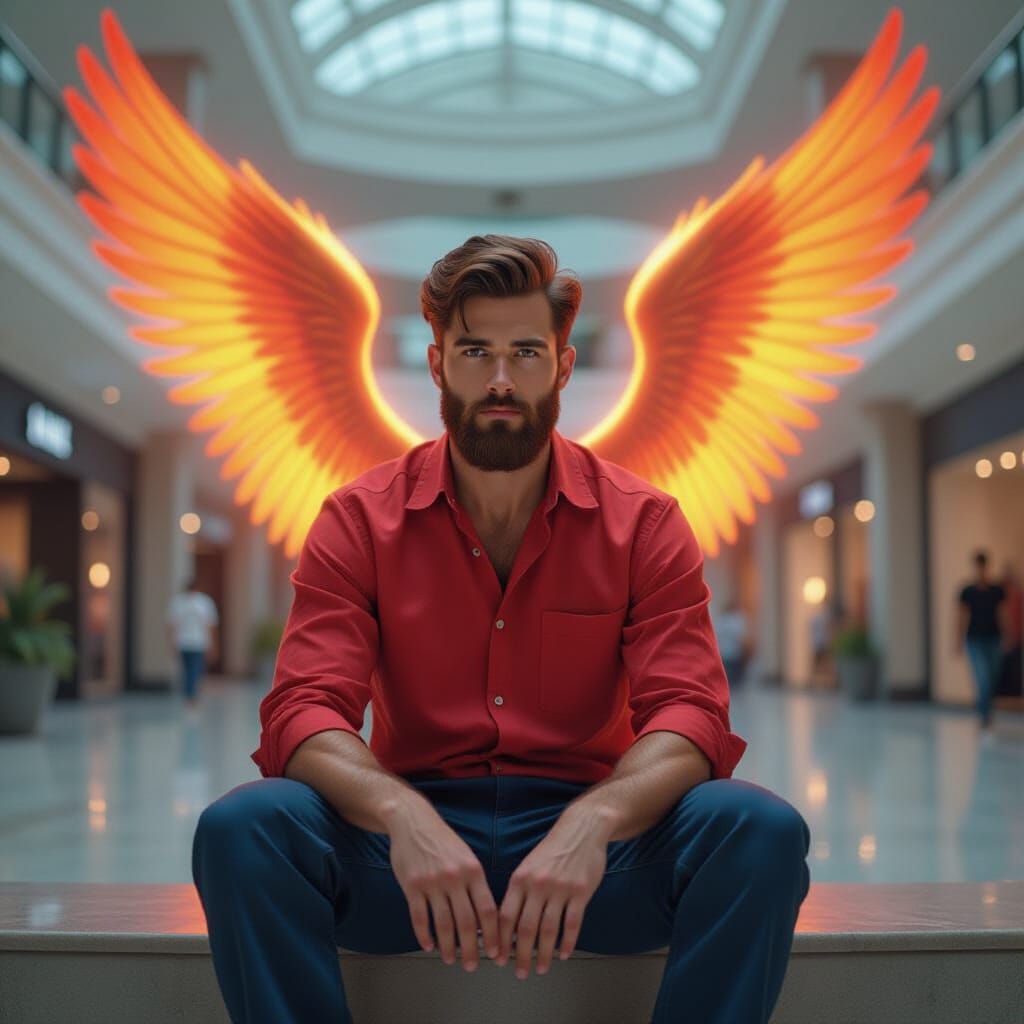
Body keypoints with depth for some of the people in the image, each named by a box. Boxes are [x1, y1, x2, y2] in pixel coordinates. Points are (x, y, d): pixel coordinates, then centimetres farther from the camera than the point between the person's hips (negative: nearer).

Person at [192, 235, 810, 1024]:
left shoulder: (644, 523, 0)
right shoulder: (359, 520, 1)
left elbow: (689, 716, -9)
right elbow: (305, 712, -10)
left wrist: (592, 822, -31)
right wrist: (404, 815, -32)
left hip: (588, 839, 0)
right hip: (412, 837, 0)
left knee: (762, 831, -28)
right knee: (242, 827, -28)